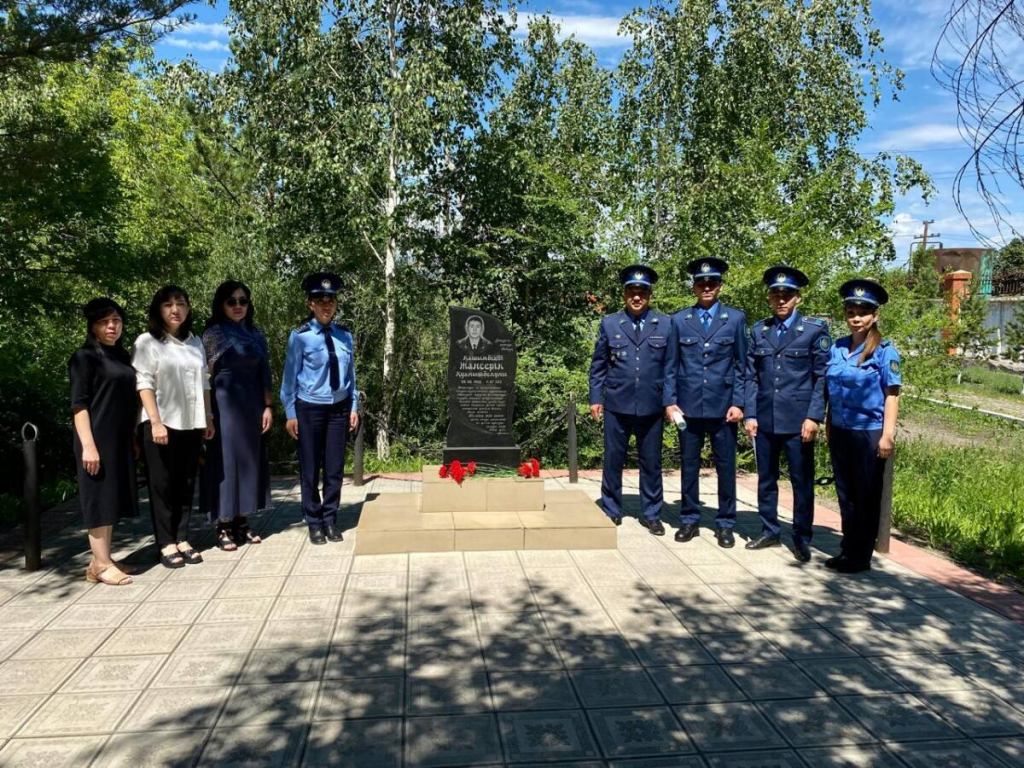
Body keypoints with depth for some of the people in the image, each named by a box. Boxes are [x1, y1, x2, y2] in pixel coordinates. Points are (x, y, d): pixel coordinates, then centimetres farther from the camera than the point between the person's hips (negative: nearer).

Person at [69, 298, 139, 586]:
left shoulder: (122, 356, 14)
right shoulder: (84, 357, -6)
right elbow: (78, 404, -13)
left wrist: (134, 439, 16)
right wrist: (88, 445, -20)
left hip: (121, 441, 7)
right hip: (98, 440, -7)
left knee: (114, 498, 9)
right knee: (100, 498, -4)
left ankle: (103, 559, 17)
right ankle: (100, 564, 1)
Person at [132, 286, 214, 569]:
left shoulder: (195, 343, 12)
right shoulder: (147, 342, -3)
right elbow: (144, 384, -10)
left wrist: (208, 417, 9)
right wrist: (156, 422, -17)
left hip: (191, 424, 5)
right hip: (161, 423, -5)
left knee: (186, 484, 8)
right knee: (162, 485, 2)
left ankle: (182, 539, 15)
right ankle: (167, 544, 7)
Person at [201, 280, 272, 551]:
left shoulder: (256, 334, 12)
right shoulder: (213, 333, -1)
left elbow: (264, 373, 11)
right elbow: (206, 375, -5)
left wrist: (268, 406, 3)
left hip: (251, 405, 5)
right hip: (224, 404, -5)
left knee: (249, 459, 7)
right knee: (226, 459, -2)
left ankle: (242, 523, 17)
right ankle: (224, 528, 5)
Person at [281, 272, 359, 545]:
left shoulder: (344, 336, 2)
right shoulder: (300, 336, -9)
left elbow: (350, 374, 8)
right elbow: (290, 376, -5)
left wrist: (353, 407, 6)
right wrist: (290, 413, -6)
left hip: (339, 408, 3)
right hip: (309, 408, -3)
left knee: (335, 468, 8)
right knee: (310, 469, 6)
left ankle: (330, 520, 21)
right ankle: (314, 523, 19)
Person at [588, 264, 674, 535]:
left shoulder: (666, 325, 4)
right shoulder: (609, 323, 5)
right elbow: (598, 365, 7)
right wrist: (595, 398, 2)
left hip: (651, 407, 0)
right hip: (617, 405, 0)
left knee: (651, 462, 9)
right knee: (613, 460, 7)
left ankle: (651, 514, 22)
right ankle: (611, 512, 21)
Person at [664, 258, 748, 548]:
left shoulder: (735, 319, 4)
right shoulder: (679, 320, 6)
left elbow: (742, 366, 3)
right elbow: (671, 366, 6)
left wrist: (739, 403, -5)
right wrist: (669, 401, -2)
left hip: (723, 406, -1)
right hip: (688, 405, 1)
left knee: (726, 466, 5)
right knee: (689, 465, 9)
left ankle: (725, 524, 17)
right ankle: (690, 520, 21)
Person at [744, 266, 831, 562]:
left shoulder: (815, 329, -1)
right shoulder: (759, 330, 9)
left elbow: (822, 377, -4)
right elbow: (751, 376, 8)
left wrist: (814, 417, -11)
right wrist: (749, 414, 1)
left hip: (798, 420, -3)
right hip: (765, 418, 3)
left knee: (802, 481, 5)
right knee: (766, 479, 12)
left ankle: (802, 538, 17)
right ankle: (769, 531, 26)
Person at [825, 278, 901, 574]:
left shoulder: (884, 351, -9)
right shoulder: (837, 348, 5)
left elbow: (891, 395, -11)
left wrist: (888, 435, -16)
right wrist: (828, 427, 12)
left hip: (869, 434, -5)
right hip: (840, 432, 5)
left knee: (866, 498, 6)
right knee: (845, 494, 14)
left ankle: (861, 557, 17)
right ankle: (847, 551, 27)